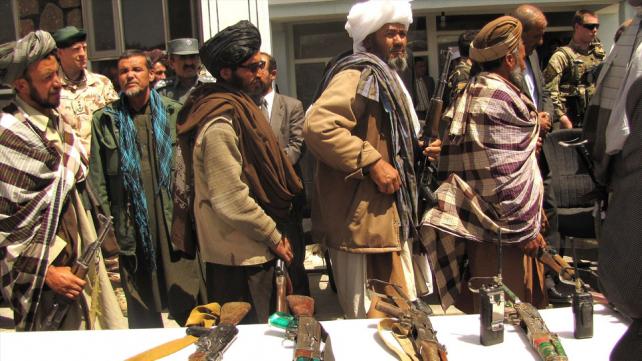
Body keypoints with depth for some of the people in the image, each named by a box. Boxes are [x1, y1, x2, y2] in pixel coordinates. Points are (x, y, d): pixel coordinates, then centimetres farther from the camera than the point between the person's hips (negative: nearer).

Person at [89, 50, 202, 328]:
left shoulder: (174, 113, 4)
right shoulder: (105, 120, 6)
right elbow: (97, 178, 5)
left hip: (175, 222, -1)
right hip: (131, 228, 1)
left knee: (187, 304, 2)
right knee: (142, 313, 11)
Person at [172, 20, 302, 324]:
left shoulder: (235, 108, 12)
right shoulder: (220, 122, -20)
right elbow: (231, 201, -24)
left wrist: (272, 233, 13)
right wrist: (274, 236, -12)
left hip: (252, 250, 10)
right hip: (240, 255, -10)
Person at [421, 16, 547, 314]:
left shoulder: (477, 93, 15)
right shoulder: (499, 97, -17)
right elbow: (502, 175, -21)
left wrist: (529, 139, 28)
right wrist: (524, 230, -17)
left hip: (482, 222, 10)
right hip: (504, 231, -10)